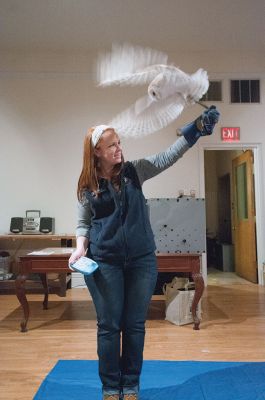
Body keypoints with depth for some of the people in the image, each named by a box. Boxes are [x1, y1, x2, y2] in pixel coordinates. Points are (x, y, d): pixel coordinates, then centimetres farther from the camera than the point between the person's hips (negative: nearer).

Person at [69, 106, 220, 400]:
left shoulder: (134, 171, 2)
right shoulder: (87, 185, 1)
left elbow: (169, 156, -4)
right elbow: (83, 223, 8)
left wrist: (198, 127, -13)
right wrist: (81, 247, -10)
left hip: (141, 260, 1)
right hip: (104, 263, -1)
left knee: (135, 325, 11)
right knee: (109, 326, 8)